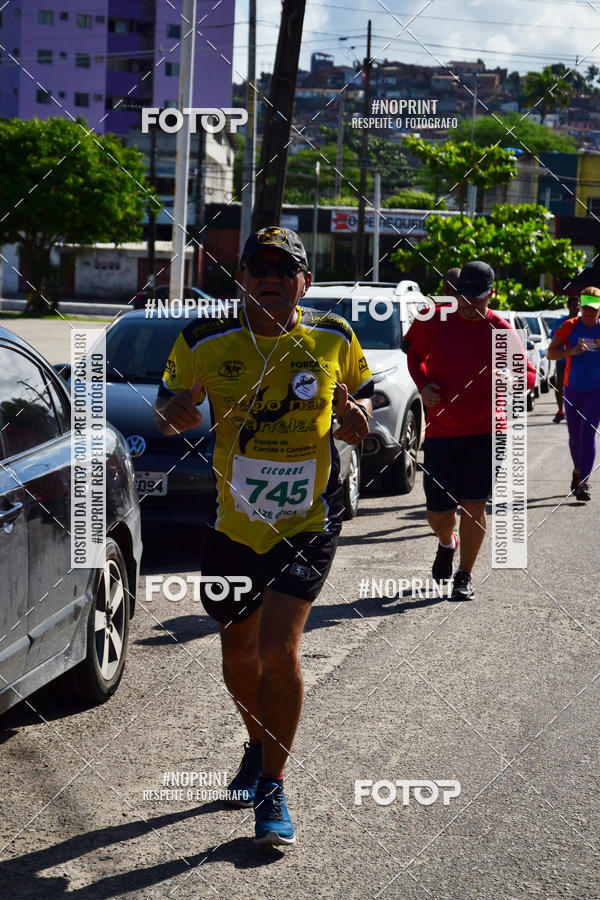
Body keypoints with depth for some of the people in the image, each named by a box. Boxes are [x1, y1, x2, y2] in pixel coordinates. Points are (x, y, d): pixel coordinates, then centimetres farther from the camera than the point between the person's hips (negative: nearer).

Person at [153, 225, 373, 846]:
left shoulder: (333, 338, -3)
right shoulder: (205, 342, -5)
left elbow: (363, 393, 13)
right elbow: (166, 411, 6)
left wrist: (357, 414, -11)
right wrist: (173, 413, -19)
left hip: (308, 522, -2)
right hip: (233, 524, 2)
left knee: (278, 649, -16)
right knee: (238, 656, 14)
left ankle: (273, 792, 0)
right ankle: (258, 748, 45)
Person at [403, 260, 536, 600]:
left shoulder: (499, 330, -4)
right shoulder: (435, 320, -1)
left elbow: (529, 375, 3)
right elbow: (414, 352, 17)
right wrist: (423, 385, -1)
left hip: (484, 432, -1)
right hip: (440, 432, 1)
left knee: (474, 506, -6)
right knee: (438, 514, 5)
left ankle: (465, 575, 13)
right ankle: (447, 544, 41)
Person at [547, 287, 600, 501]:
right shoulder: (569, 327, -3)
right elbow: (550, 353, -4)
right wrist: (571, 351, -20)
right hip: (573, 388, 2)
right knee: (574, 436, 10)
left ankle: (583, 483, -14)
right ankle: (578, 470, 36)